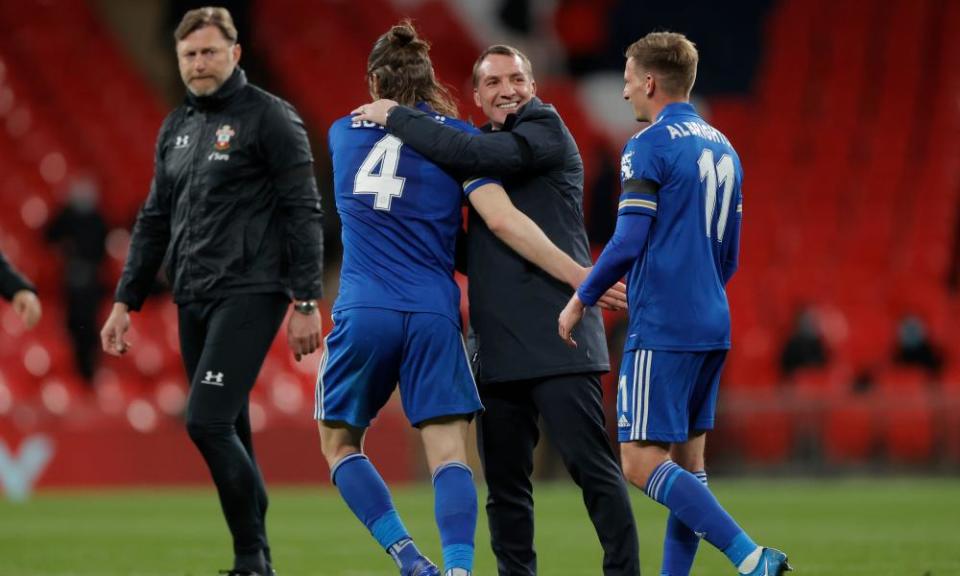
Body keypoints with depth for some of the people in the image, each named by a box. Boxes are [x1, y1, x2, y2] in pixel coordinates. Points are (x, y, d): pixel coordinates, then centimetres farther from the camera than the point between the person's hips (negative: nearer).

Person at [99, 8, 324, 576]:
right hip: (193, 300, 7)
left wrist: (306, 303, -14)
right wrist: (125, 302, 16)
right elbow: (155, 221, 21)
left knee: (208, 422, -18)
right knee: (230, 434, 8)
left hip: (249, 294, -7)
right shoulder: (176, 128, 16)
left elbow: (303, 213, -9)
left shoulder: (269, 117, -6)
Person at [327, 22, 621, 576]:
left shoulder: (343, 132, 13)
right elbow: (502, 220, -8)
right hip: (434, 314, -1)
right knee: (449, 453, -3)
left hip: (362, 312, 1)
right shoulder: (456, 135, 5)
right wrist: (578, 275, -7)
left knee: (341, 443, 16)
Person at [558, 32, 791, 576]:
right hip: (712, 326, 9)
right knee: (687, 460, 11)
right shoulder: (722, 149, 16)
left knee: (642, 462, -10)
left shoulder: (649, 146, -10)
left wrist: (581, 300, -5)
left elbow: (628, 243, -16)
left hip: (661, 328, -9)